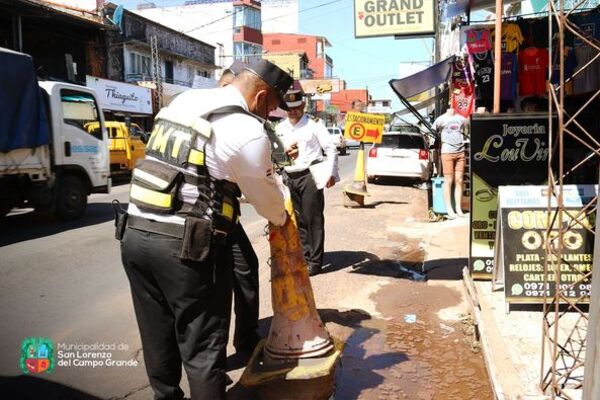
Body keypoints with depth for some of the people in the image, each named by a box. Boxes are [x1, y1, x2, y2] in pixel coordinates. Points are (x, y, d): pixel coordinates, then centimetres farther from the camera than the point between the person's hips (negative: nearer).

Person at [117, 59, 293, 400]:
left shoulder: (184, 100, 13)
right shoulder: (249, 131, -9)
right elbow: (266, 198, 4)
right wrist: (283, 219, 27)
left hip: (134, 234, 8)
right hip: (187, 245, -8)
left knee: (159, 339, 21)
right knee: (203, 349, 5)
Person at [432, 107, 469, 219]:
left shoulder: (461, 119, 13)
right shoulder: (441, 119, 1)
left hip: (460, 152, 4)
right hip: (447, 152, -4)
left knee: (459, 181, 5)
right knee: (448, 181, -2)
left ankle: (458, 208, 11)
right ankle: (449, 209, 3)